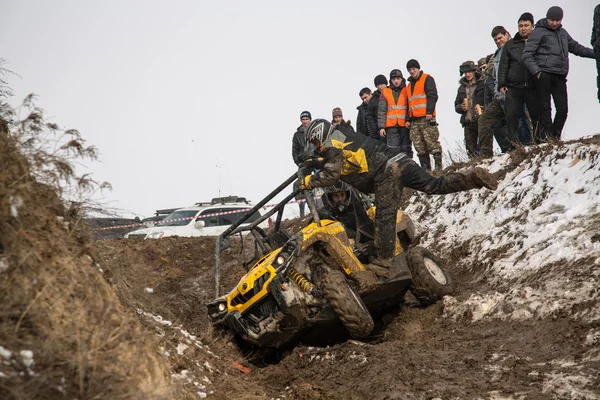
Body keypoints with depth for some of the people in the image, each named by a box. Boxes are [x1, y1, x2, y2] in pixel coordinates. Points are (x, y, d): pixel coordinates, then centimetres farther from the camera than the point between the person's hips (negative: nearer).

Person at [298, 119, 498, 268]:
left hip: (386, 172, -9)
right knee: (435, 185, 1)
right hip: (399, 160, 9)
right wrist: (314, 162, 37)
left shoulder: (332, 144, 1)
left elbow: (331, 174, -6)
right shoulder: (341, 134, 28)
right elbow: (338, 160, 45)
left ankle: (384, 259, -4)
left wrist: (307, 182, 6)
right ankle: (473, 177, -14)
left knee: (384, 217, -6)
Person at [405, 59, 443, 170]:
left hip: (426, 118, -7)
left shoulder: (427, 79, 5)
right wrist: (408, 119, 16)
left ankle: (438, 167, -11)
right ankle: (426, 169, 3)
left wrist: (429, 112, -18)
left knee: (432, 143, -11)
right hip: (414, 121, 7)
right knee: (419, 147, 1)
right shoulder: (409, 85, 26)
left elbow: (432, 96, -7)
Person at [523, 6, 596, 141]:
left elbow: (575, 47, 32)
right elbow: (527, 55, -4)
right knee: (546, 108, -7)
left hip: (560, 77, 6)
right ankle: (547, 138, -5)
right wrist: (536, 71, -16)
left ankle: (555, 137, 9)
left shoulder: (563, 33, 22)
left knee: (563, 109, 0)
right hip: (544, 75, -6)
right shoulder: (539, 32, 2)